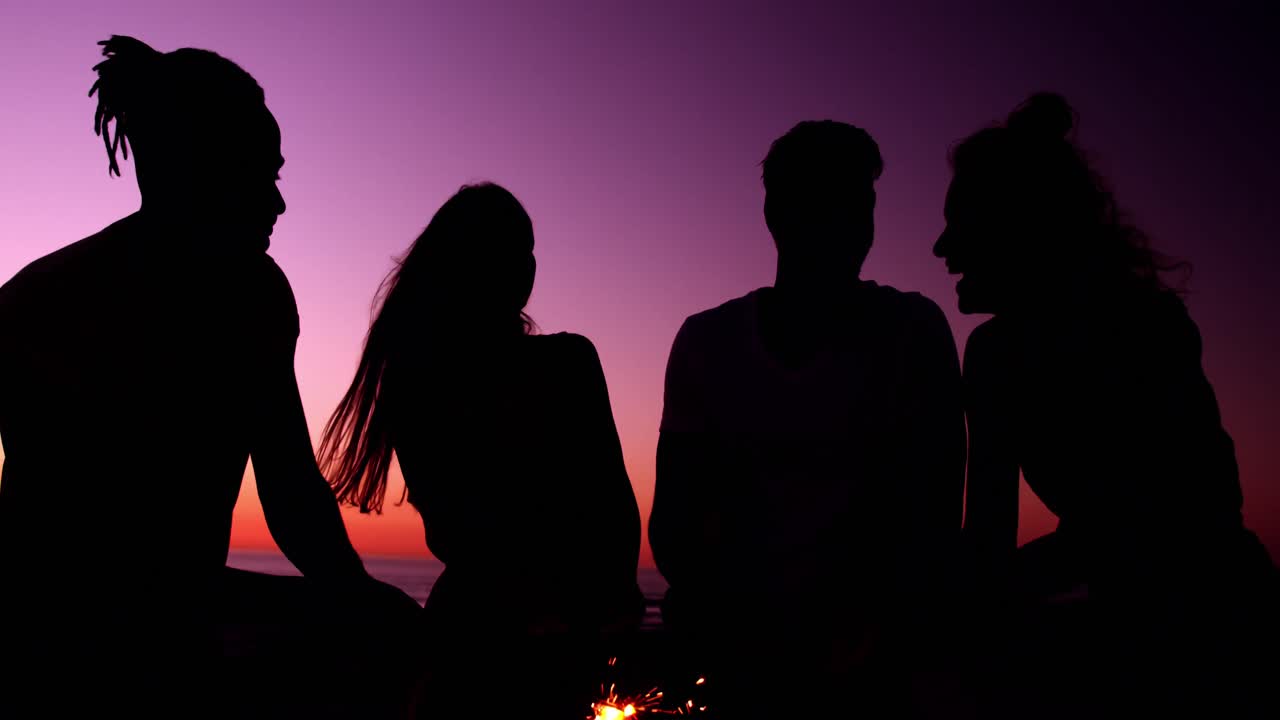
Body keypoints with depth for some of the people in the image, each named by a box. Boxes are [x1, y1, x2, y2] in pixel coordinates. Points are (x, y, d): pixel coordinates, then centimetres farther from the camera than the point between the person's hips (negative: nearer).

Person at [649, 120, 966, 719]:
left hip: (870, 658, -1)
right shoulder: (707, 343, -1)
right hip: (748, 650, 2)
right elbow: (674, 519, -1)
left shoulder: (912, 332, -7)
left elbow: (932, 515, -10)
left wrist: (883, 630, -23)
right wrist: (710, 611, -17)